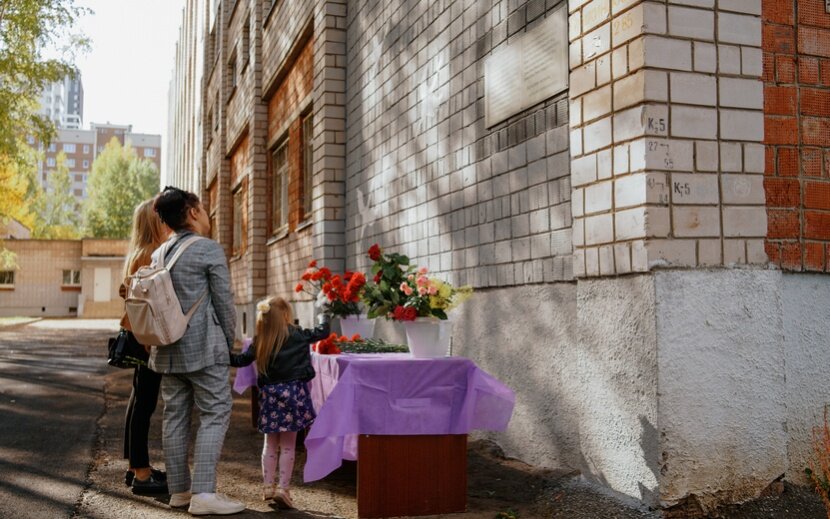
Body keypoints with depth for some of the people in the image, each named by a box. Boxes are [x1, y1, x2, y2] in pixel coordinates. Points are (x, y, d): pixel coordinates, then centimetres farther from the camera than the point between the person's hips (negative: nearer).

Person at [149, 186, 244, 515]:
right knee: (214, 416, -3)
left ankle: (179, 490, 17)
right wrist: (229, 343, 3)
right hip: (205, 349, -7)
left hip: (168, 349, 7)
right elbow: (224, 302, -8)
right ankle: (203, 493, -7)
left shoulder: (158, 255, 10)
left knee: (175, 417, 11)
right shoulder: (210, 250, -10)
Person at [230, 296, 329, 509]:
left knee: (270, 443, 16)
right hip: (292, 391, -3)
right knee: (287, 445, 3)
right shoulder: (296, 335, -4)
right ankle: (283, 488, 1)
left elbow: (242, 360, 6)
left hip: (270, 393, 3)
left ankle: (268, 486, 21)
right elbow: (323, 332, 7)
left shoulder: (260, 341, 3)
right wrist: (324, 316, 25)